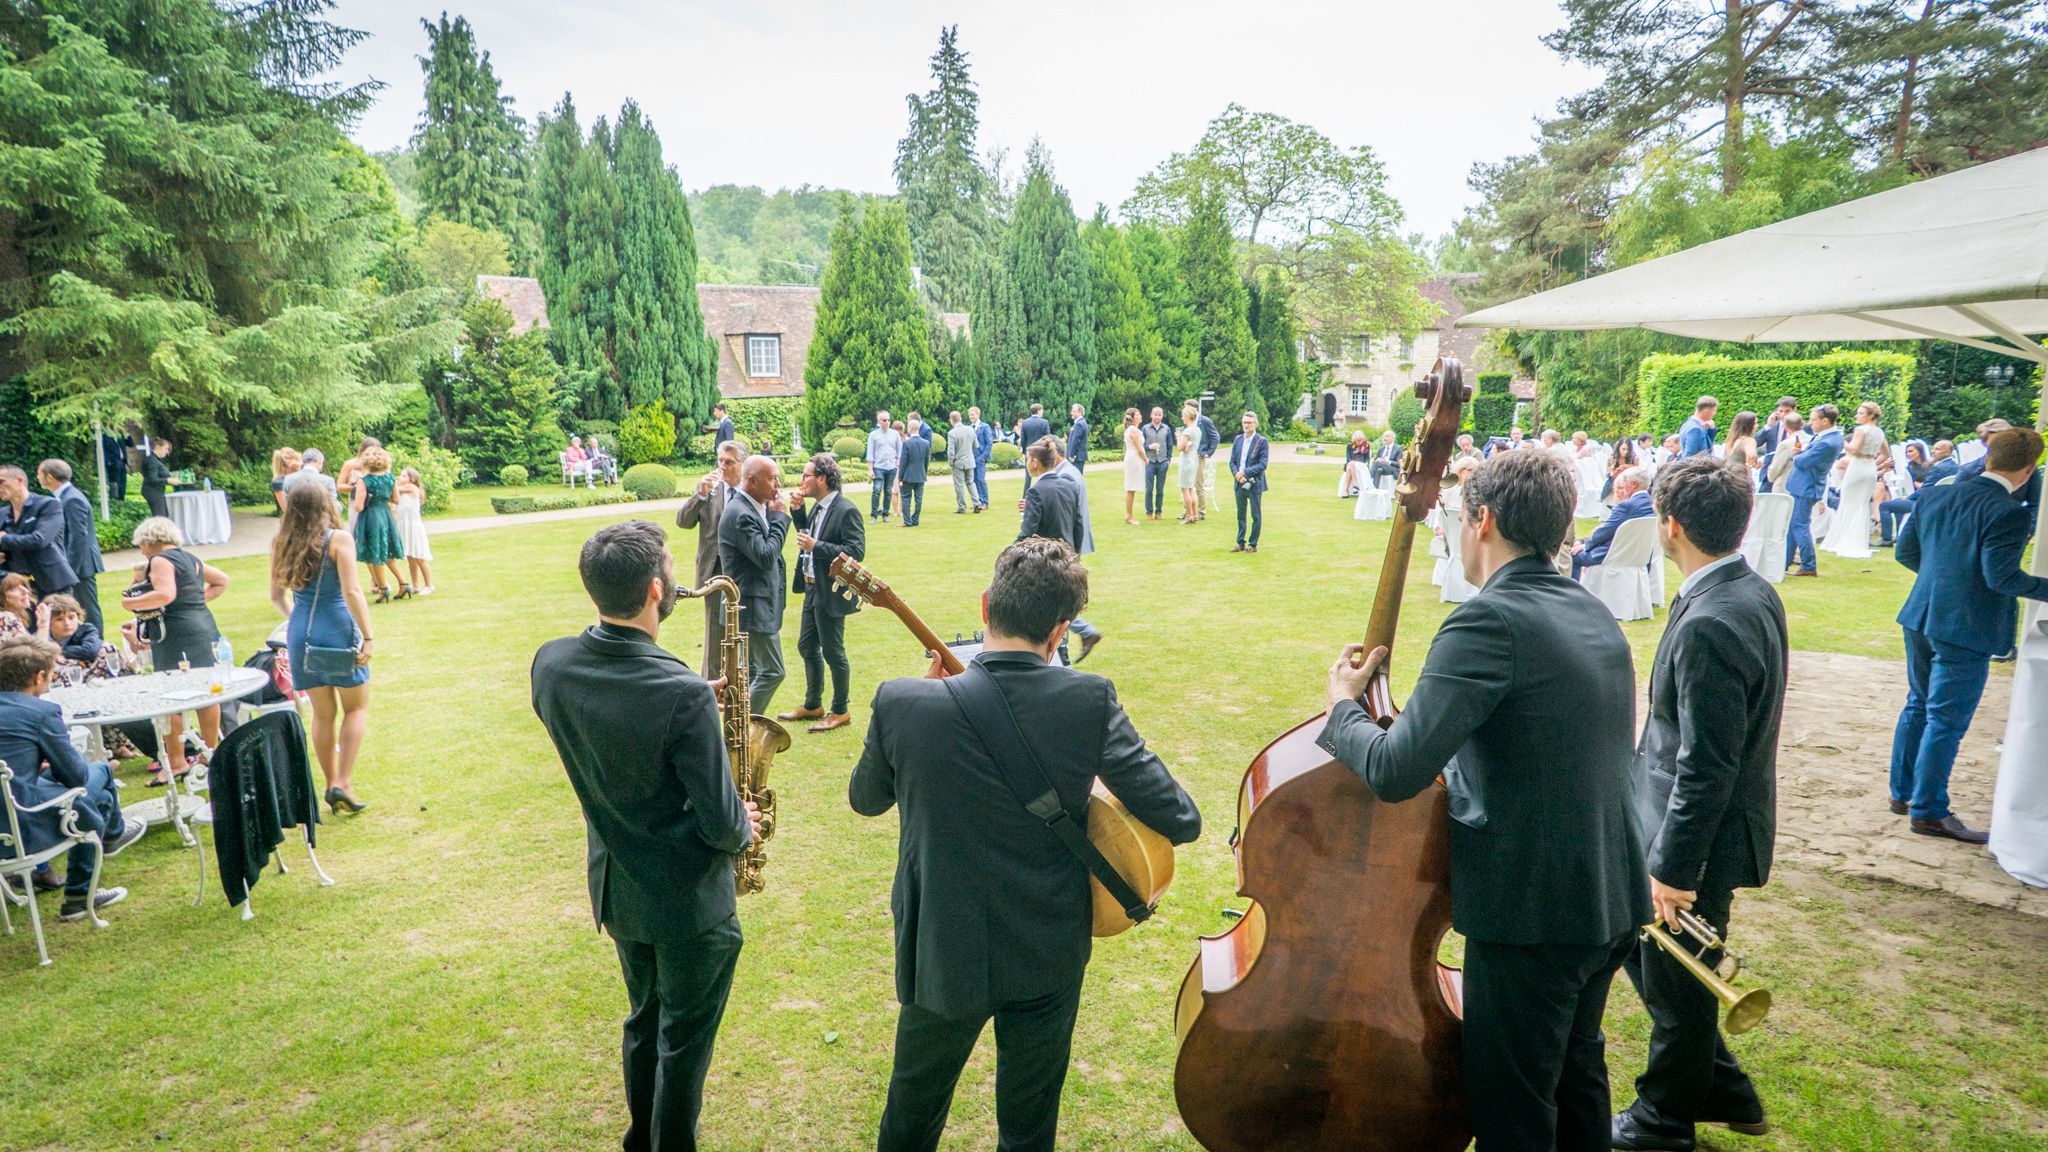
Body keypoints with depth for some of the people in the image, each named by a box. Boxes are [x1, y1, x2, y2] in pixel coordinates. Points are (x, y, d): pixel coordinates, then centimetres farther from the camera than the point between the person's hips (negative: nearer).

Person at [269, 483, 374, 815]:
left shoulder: (280, 545, 5)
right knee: (356, 707, 9)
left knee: (323, 714, 15)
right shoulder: (339, 539, -9)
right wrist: (368, 637, -15)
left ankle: (331, 784, 21)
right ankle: (343, 783, -2)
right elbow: (352, 593, -16)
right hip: (337, 631, -5)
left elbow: (276, 597, 13)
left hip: (300, 634, 5)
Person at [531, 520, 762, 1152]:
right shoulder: (683, 695, -32)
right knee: (684, 1041, 16)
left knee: (644, 1021, 29)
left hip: (615, 887, 7)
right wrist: (745, 828, -1)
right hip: (688, 900, -6)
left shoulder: (550, 665, -12)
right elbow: (721, 825, -24)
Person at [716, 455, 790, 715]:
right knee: (772, 672, -6)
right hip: (754, 606, -10)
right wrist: (778, 515, -15)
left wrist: (776, 515, 1)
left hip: (755, 604, 10)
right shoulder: (739, 514, -20)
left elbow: (769, 548, 13)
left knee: (750, 671, 18)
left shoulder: (753, 508, 9)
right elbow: (766, 557, -24)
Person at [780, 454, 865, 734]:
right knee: (807, 647, 18)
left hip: (831, 594, -9)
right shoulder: (818, 507, 8)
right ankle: (812, 705, 34)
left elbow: (856, 552, -24)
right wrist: (798, 511, 6)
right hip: (812, 589, 9)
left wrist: (816, 547, -25)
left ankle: (840, 711, 18)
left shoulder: (846, 511, -18)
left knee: (832, 653, 2)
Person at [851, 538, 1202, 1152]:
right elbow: (1180, 820, -14)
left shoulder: (903, 703, -21)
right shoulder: (1090, 700, -21)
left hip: (943, 956, 0)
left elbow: (865, 798, 0)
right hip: (1050, 958, 0)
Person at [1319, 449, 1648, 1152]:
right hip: (1611, 900, 9)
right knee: (1576, 1076, 28)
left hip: (1528, 912, -9)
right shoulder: (1595, 615, 6)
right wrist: (1462, 771, 18)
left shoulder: (1488, 621, -22)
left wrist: (1343, 707, -9)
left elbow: (1395, 772, -26)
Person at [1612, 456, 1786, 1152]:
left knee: (1675, 987, 12)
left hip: (1698, 837, -9)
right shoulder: (1756, 594, 2)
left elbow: (1706, 768, -26)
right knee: (1638, 945, 24)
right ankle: (1722, 1090, 40)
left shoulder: (1706, 625, -28)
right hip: (1718, 825, 9)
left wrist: (1674, 866, -18)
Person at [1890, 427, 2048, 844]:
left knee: (1918, 706, 19)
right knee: (1946, 721, 1)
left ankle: (1903, 792, 28)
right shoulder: (2010, 514, -16)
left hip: (1922, 618, 7)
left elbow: (1905, 552, 10)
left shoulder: (1933, 495, 3)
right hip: (1966, 629, -7)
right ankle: (1928, 811, 9)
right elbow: (2001, 576, -20)